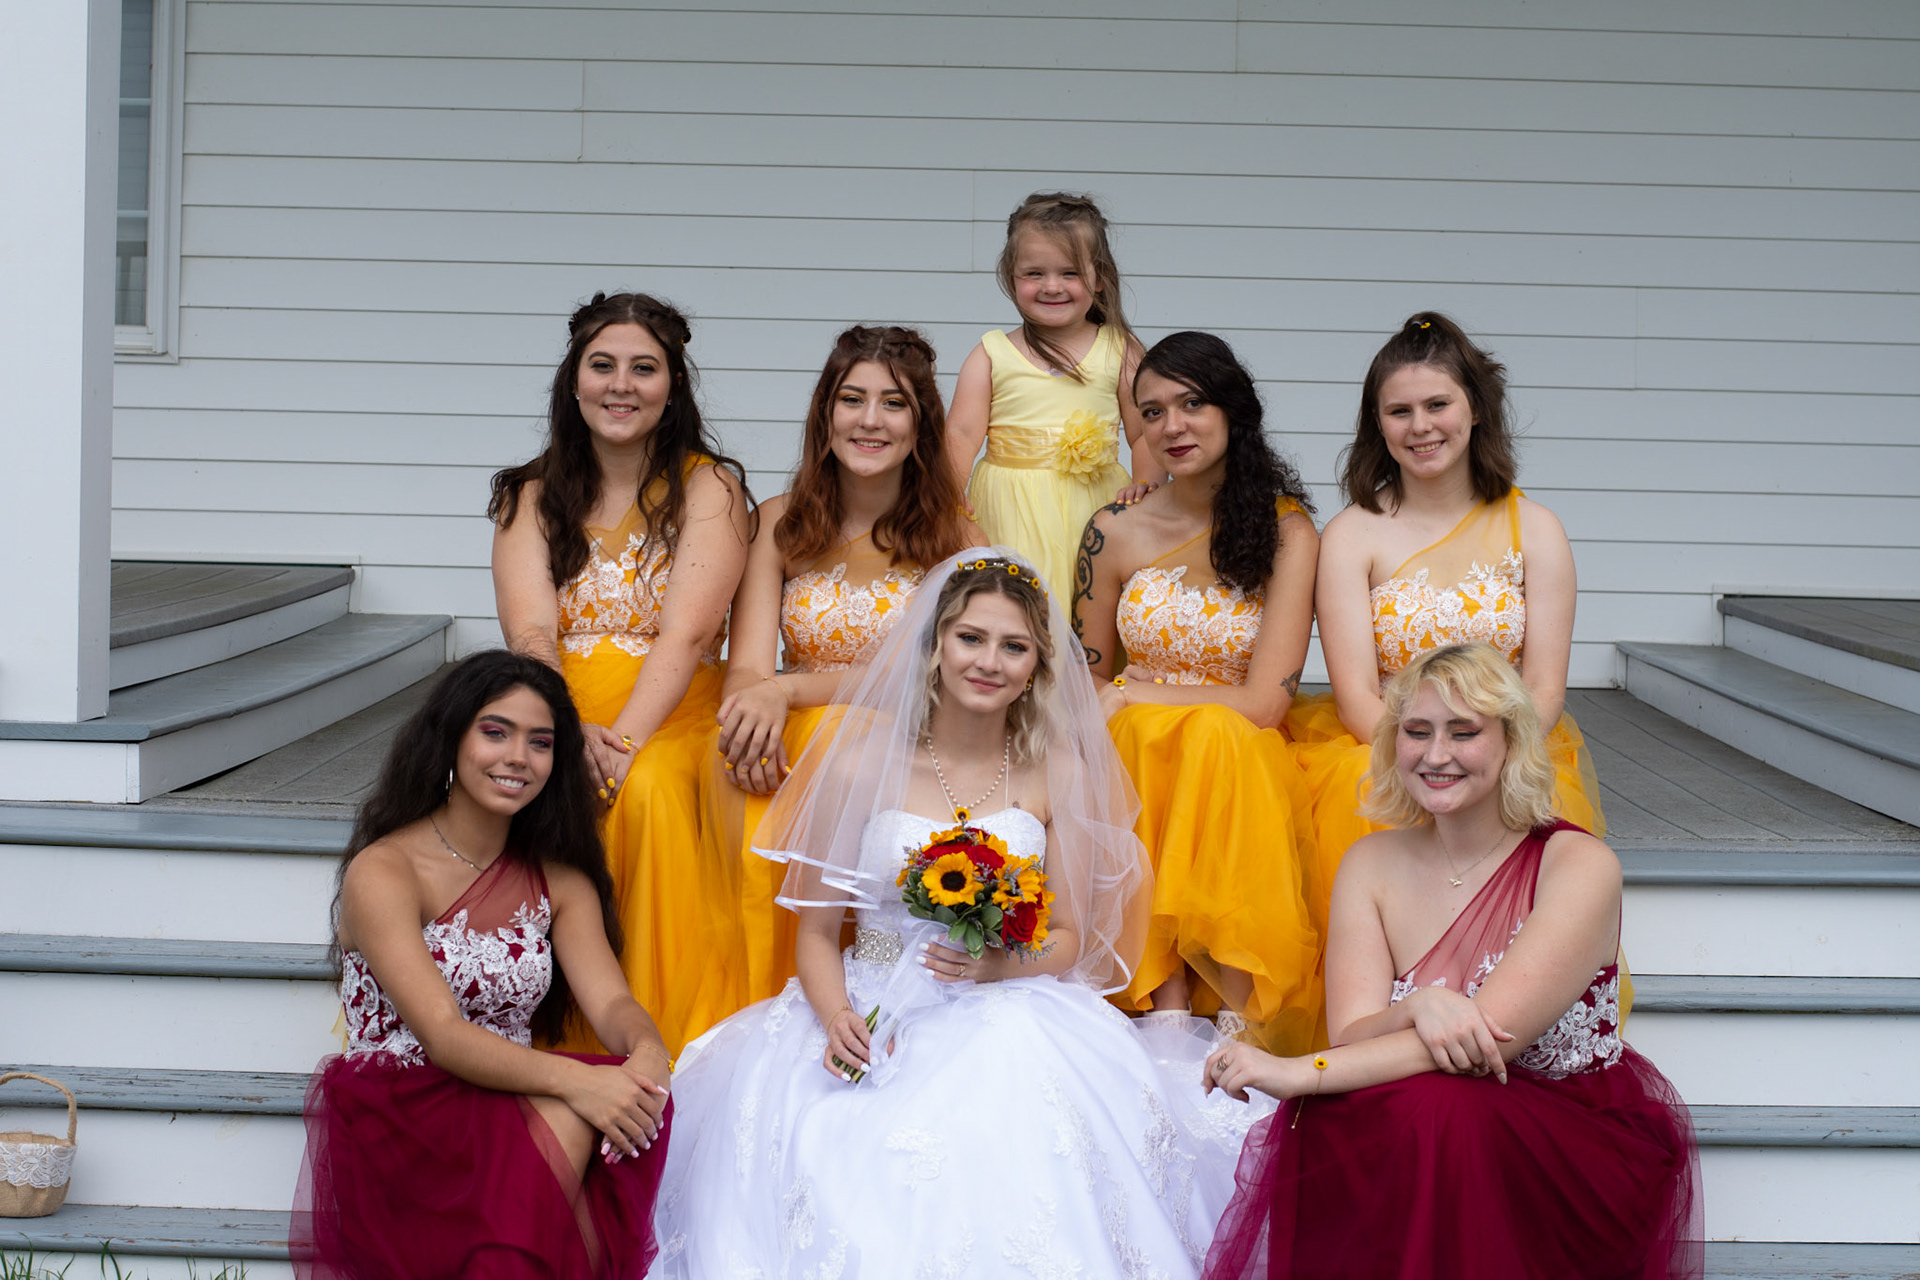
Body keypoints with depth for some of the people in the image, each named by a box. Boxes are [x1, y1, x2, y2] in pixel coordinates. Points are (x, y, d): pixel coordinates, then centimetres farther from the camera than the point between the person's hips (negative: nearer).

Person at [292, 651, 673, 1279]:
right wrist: (574, 1081, -33)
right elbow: (441, 1034, -17)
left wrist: (646, 1053, -27)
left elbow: (610, 1001, 0)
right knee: (562, 1111, -35)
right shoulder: (381, 872, -5)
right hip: (391, 1123, -5)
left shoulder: (559, 882, 15)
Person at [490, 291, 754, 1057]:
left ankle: (662, 1040, -29)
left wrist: (621, 743, -26)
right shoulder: (532, 497, 13)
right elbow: (530, 631, -3)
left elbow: (687, 634, -10)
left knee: (647, 792, -35)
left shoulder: (709, 488, 4)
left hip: (671, 728, -2)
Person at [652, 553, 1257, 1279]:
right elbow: (817, 928, 5)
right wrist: (837, 1019, -15)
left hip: (1009, 1010, 0)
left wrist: (1002, 964, -15)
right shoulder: (862, 763, 2)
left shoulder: (1059, 774, 4)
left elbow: (1070, 938, 7)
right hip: (872, 1009, 0)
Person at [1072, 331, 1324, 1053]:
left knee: (1217, 740, -35)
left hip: (1241, 771, -1)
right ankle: (1168, 1007, -34)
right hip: (1130, 759, 2)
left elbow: (1263, 703, -10)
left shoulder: (1287, 532, -4)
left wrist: (1134, 696, -9)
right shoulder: (1115, 533, 3)